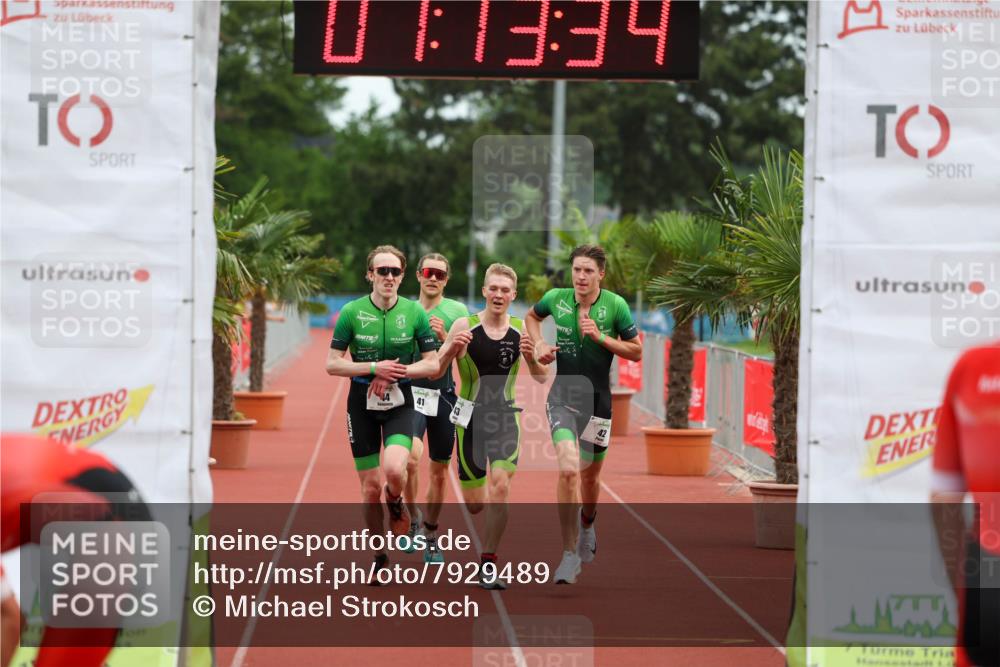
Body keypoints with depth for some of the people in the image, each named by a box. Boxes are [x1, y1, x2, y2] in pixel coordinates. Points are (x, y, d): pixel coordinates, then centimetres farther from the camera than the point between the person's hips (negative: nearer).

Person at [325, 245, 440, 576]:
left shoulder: (414, 312, -4)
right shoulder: (352, 312, -6)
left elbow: (432, 364, -2)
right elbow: (332, 364, -5)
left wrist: (394, 373, -15)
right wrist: (375, 368, -17)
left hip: (399, 402, 0)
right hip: (362, 403, 0)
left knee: (394, 469, -25)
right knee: (371, 485, 2)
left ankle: (396, 504, 12)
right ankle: (379, 558, 20)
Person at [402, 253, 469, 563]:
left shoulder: (458, 311, 3)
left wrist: (444, 337, -18)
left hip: (443, 395, 1)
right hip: (411, 393, -1)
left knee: (439, 471, 8)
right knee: (410, 456, -26)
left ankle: (430, 534, 26)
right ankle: (412, 517, -5)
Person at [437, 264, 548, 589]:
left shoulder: (522, 330, -2)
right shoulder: (464, 326, -8)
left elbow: (542, 378, 2)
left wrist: (531, 357, -19)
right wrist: (452, 350, -26)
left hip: (505, 417, 1)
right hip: (471, 417, -1)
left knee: (500, 486, -17)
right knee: (474, 505, 4)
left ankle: (489, 564, -6)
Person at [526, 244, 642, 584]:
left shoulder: (615, 305, -6)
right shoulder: (555, 299, -2)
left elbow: (636, 351, -1)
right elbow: (532, 315, 22)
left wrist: (601, 337, -15)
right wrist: (539, 345, 4)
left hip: (597, 399, 1)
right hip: (563, 396, -1)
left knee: (590, 475, 14)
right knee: (569, 469, -21)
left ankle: (587, 523, 50)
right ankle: (570, 554, -15)